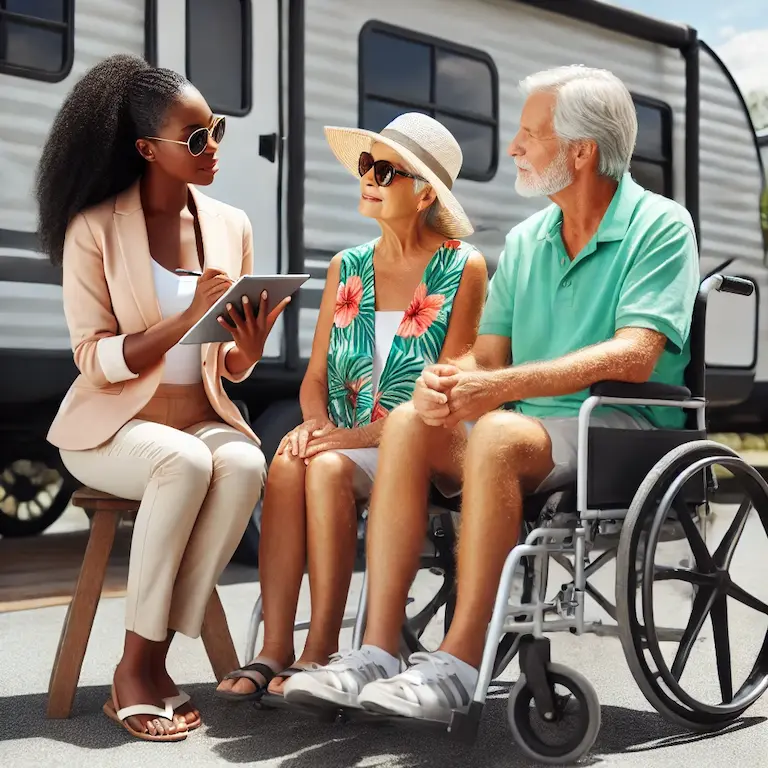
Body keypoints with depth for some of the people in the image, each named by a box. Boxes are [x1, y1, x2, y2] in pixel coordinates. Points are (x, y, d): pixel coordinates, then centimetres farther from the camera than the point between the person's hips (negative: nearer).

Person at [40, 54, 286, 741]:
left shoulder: (230, 226, 7)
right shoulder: (94, 228, -7)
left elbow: (232, 369, 10)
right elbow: (95, 361, -12)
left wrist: (248, 348, -15)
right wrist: (190, 315, -24)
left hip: (203, 419, 4)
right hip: (111, 425, -4)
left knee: (245, 465, -30)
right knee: (184, 462, -36)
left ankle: (155, 660, -21)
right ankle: (136, 669, -22)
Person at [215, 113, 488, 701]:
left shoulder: (463, 268, -1)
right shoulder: (346, 268, 14)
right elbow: (316, 376, 13)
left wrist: (364, 434, -19)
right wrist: (314, 423, -10)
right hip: (344, 440, 4)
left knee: (329, 469, -32)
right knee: (287, 463, -28)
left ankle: (321, 652, -24)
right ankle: (274, 650, -27)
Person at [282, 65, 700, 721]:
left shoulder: (660, 225, -4)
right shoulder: (525, 242, 17)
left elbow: (633, 357, -19)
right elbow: (488, 354, 13)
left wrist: (501, 386, -26)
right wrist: (446, 379, -13)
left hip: (623, 428, -6)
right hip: (530, 423, 6)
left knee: (498, 435, -34)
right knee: (409, 422, -18)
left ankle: (458, 665, -29)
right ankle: (378, 652, -22)